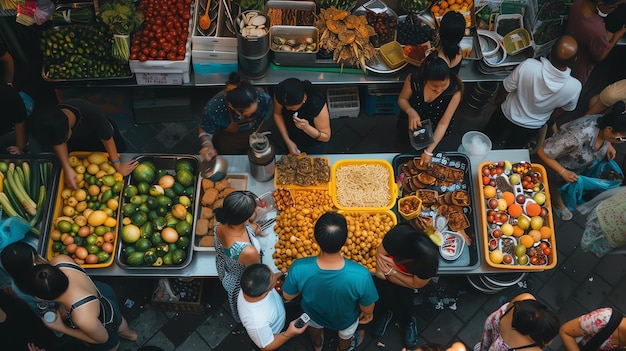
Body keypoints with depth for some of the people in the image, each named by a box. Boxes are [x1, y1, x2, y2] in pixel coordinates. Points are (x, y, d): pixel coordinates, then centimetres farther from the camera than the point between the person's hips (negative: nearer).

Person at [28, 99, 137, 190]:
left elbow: (107, 139, -32)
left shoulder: (91, 113, -49)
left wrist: (118, 166, -24)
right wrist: (67, 168, -30)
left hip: (98, 133, -2)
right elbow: (59, 144, -17)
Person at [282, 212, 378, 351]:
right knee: (346, 334, 37)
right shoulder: (360, 275, -43)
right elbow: (367, 308, -22)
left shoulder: (299, 268, -40)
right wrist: (368, 314, 2)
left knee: (315, 326, 39)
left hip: (314, 314, 1)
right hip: (345, 319, -1)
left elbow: (287, 296, -18)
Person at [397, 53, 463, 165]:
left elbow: (443, 123, -29)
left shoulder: (455, 91, -34)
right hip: (413, 120, 2)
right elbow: (402, 99, -12)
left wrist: (429, 151, -34)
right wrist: (410, 111, -36)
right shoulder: (413, 80, -32)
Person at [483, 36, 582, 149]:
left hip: (508, 116, -1)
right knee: (511, 149, 34)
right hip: (532, 128, 1)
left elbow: (507, 88, -21)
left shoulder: (528, 65, -40)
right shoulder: (574, 87, -32)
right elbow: (566, 108, -9)